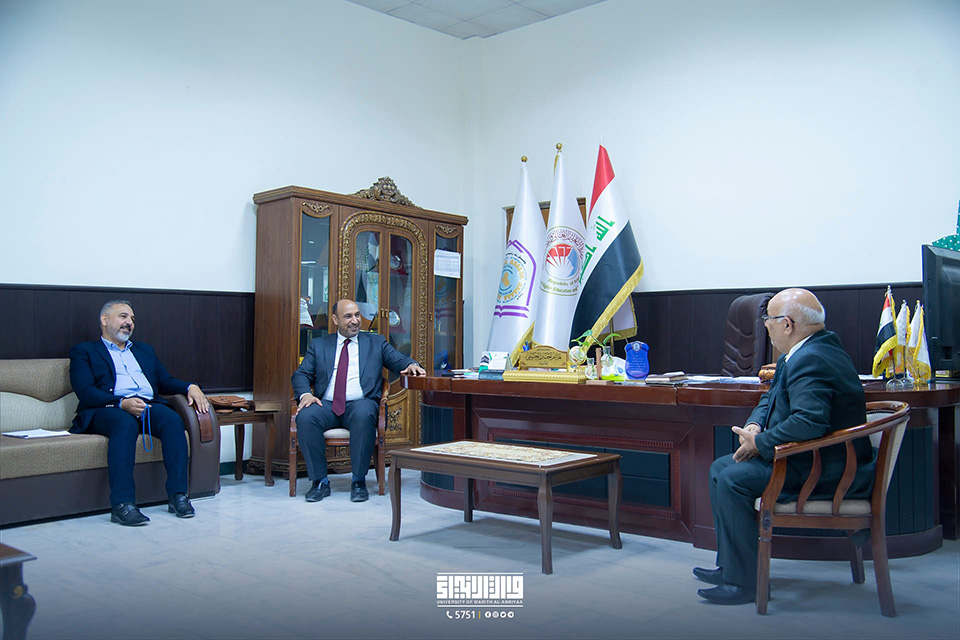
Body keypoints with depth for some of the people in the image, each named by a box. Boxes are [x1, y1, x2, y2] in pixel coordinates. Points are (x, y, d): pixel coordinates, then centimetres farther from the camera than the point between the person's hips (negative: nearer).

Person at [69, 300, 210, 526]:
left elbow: (165, 381, 26)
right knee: (126, 423, -38)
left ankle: (177, 495, -31)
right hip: (107, 409, -4)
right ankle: (122, 504, -43)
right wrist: (122, 403, -19)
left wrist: (190, 387, 2)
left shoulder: (145, 350, 32)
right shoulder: (84, 352, 15)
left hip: (149, 405, 4)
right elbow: (86, 393, -1)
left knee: (172, 420, -30)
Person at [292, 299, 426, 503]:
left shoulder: (376, 342, 18)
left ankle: (358, 481, -24)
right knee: (305, 417, -30)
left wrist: (411, 365, -17)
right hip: (326, 405, 2)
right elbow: (300, 375, 12)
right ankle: (320, 481, -17)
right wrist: (305, 394, -10)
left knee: (364, 415, -36)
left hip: (360, 403, -1)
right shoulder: (319, 345, 19)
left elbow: (399, 360, 8)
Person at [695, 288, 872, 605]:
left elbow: (809, 422, -36)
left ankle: (744, 582, -9)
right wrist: (754, 426, -1)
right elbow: (770, 399, 19)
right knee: (720, 468, 10)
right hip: (816, 460, 11)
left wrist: (760, 443, -22)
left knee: (732, 480, -20)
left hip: (827, 472, -11)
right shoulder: (805, 352, 12)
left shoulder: (811, 360, -24)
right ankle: (730, 565, 17)